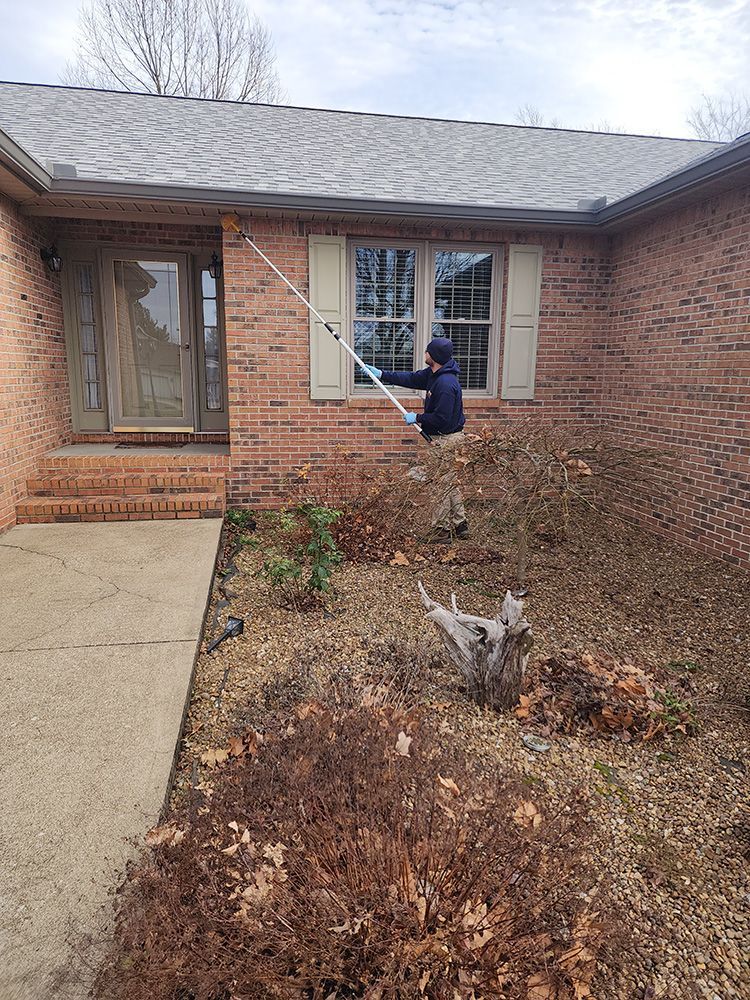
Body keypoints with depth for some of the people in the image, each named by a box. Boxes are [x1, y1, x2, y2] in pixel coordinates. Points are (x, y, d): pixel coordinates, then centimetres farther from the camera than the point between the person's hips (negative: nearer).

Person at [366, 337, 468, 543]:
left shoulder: (446, 383, -24)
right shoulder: (433, 374, 8)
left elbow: (441, 418, -25)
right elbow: (412, 378, 20)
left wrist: (417, 418, -12)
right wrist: (382, 375, 17)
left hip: (445, 439, -11)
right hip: (442, 438, 11)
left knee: (442, 485, -2)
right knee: (448, 484, 17)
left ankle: (441, 530, 8)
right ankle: (459, 525, 26)